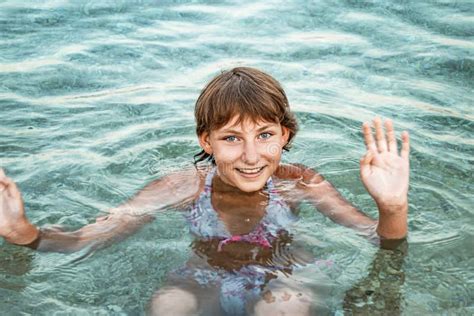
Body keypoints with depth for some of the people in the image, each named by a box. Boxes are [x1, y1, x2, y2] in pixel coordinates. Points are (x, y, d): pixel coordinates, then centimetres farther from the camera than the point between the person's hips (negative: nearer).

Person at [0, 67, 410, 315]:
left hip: (278, 283, 0)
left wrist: (392, 210, -45)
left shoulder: (299, 184, -18)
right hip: (205, 282, 1)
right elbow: (85, 240, -15)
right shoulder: (184, 188, -18)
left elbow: (382, 244, -22)